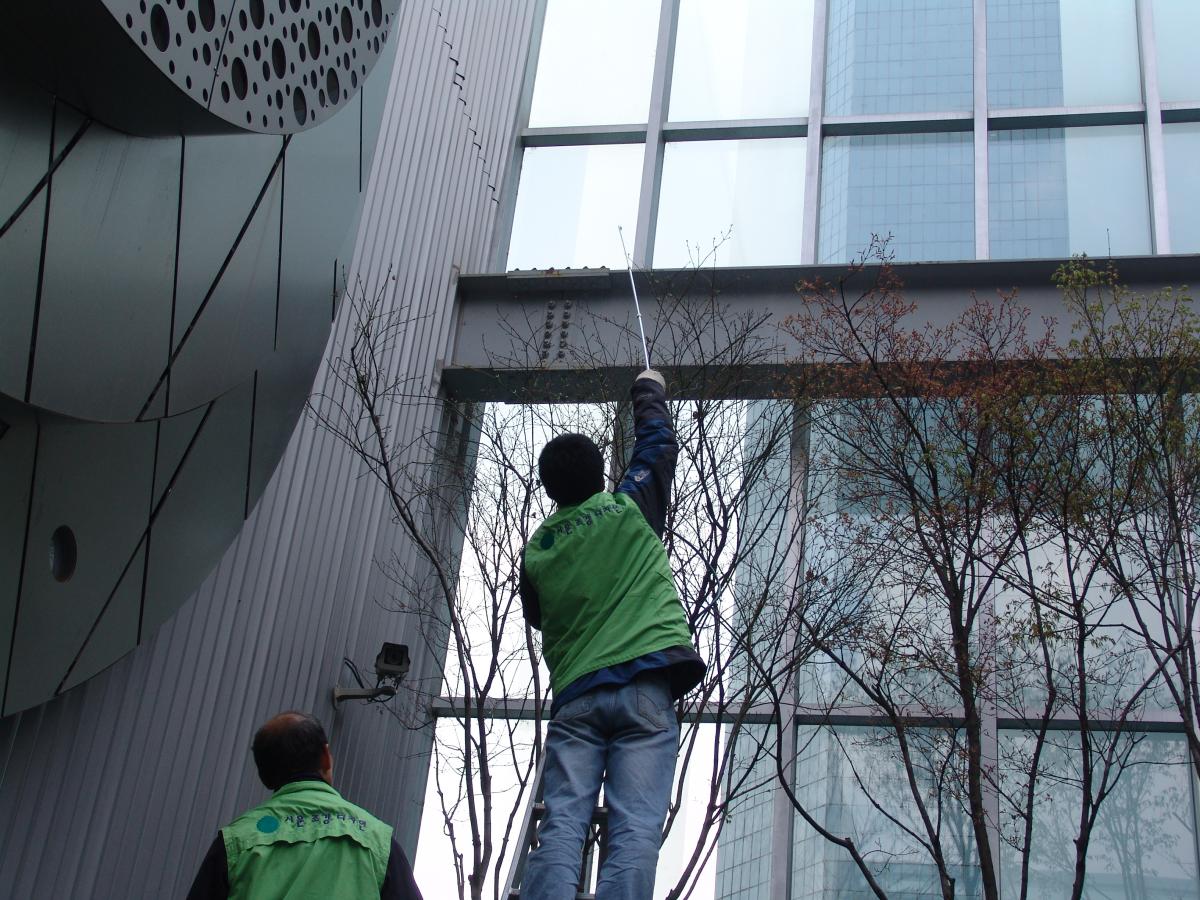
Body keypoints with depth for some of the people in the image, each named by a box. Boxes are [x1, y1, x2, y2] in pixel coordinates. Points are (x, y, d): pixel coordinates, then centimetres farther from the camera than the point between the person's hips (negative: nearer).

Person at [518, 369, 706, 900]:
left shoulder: (537, 549, 14)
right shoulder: (629, 507, 8)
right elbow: (657, 444, 24)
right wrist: (649, 392, 42)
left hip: (575, 696, 2)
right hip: (645, 685, -2)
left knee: (561, 827, -8)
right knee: (635, 831, -11)